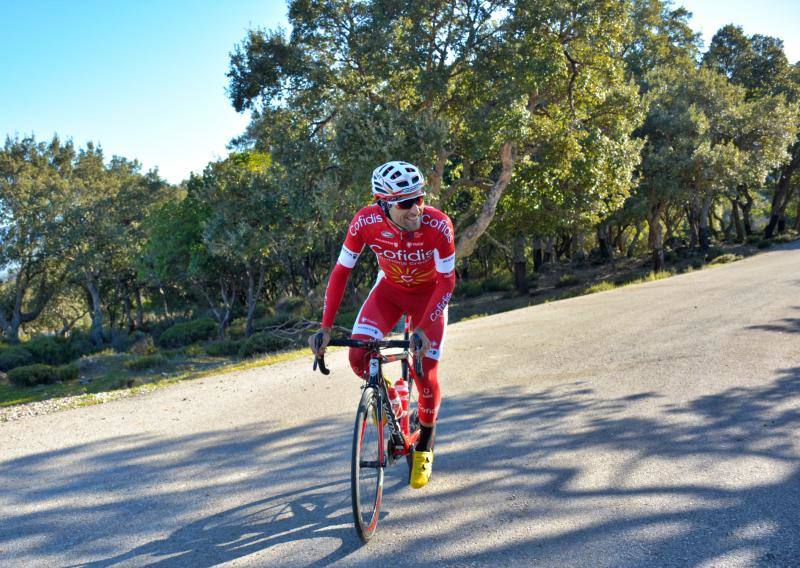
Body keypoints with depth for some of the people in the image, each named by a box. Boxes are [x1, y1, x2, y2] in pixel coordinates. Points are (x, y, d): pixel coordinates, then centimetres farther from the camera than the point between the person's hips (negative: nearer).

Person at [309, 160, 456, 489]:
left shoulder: (438, 225, -34)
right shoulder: (365, 222, -29)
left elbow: (447, 282, -25)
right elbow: (340, 272, -20)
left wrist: (423, 329, -35)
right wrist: (325, 327, -26)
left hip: (429, 295, -2)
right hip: (389, 289, 2)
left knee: (425, 375, -8)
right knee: (358, 357, -20)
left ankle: (425, 443, 21)